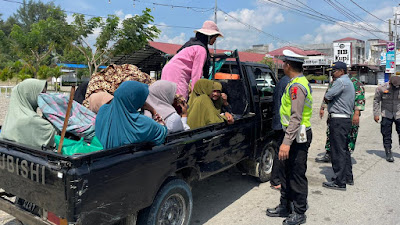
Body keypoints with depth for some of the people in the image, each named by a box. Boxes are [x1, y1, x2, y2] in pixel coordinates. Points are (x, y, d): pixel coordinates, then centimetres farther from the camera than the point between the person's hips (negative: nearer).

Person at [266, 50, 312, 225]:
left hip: (298, 136, -11)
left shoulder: (296, 86, -19)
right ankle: (285, 207, 32)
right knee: (287, 172, 18)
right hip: (295, 134, 11)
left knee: (297, 174, 2)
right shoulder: (300, 82, 14)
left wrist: (286, 142, -29)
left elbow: (296, 117, -26)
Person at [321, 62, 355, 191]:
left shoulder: (341, 81, -14)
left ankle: (340, 182, -1)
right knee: (344, 149, 18)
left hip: (338, 120, -11)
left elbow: (327, 97, -18)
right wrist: (331, 100, 5)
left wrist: (328, 99, 2)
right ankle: (348, 176, 30)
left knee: (338, 151, -6)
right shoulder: (349, 82, 20)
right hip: (346, 119, 11)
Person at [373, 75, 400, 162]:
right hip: (386, 115, -1)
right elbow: (376, 101, -1)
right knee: (386, 135, 4)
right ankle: (388, 153, 15)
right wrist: (376, 114, -2)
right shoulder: (381, 88, -11)